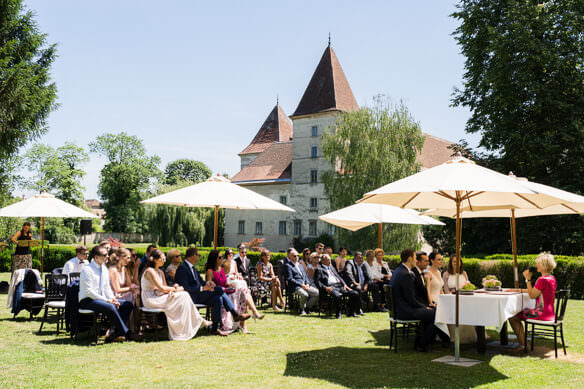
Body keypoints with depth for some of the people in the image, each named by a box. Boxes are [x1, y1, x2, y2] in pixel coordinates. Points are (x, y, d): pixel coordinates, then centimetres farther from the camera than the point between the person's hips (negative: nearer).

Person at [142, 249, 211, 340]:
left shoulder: (160, 272, 17)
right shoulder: (150, 271, -12)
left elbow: (165, 287, 12)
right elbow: (161, 288, -17)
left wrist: (170, 291, -12)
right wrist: (175, 289, -7)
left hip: (158, 296, 8)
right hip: (151, 299, -8)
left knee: (184, 295, -13)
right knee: (183, 297, -20)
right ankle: (200, 321, -12)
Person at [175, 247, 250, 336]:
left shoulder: (192, 268, 19)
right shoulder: (182, 268, -12)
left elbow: (200, 282, 22)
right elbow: (185, 288, -21)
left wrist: (206, 283, -3)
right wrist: (202, 288, -23)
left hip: (198, 295, 10)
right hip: (190, 297, -10)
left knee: (218, 299, -13)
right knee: (219, 289, -21)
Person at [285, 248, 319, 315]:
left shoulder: (300, 265, 25)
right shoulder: (288, 266, 0)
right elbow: (290, 279, -9)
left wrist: (307, 283, 1)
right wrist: (302, 285, -14)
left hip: (305, 285, 7)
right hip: (296, 286, -7)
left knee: (317, 293, -15)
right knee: (304, 294, -36)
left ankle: (307, 307, 0)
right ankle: (302, 309, -8)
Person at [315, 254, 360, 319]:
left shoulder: (331, 267, 28)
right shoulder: (319, 269, 5)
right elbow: (317, 282, -5)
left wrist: (344, 284, 9)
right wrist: (325, 288, -20)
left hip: (340, 286, 8)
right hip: (330, 287, -8)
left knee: (355, 293, -9)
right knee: (337, 295, -40)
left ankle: (351, 313, -1)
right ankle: (338, 314, -20)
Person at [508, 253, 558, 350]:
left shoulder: (542, 280, -22)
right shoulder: (552, 278, 9)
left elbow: (532, 295, -13)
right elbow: (535, 291, 17)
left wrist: (528, 279, -10)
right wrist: (519, 290, 15)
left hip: (542, 314, -10)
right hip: (550, 314, 10)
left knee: (513, 317, -3)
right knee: (521, 312, 26)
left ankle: (522, 344, 9)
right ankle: (522, 341, 29)